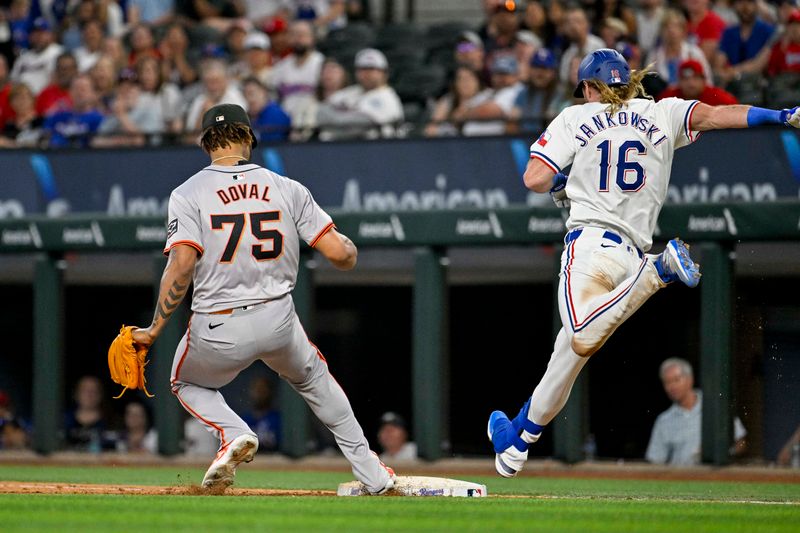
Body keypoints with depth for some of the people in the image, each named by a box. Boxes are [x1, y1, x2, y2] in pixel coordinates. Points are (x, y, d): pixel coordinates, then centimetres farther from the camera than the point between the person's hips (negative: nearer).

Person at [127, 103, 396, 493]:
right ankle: (372, 475, 29)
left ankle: (233, 434, -1)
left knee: (187, 383, 29)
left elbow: (181, 265, -19)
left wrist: (154, 330, -13)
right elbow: (340, 254, -4)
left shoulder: (188, 194, -7)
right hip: (279, 321, 2)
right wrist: (348, 246, 20)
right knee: (313, 378, 31)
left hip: (218, 329, -2)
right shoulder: (288, 189, 0)